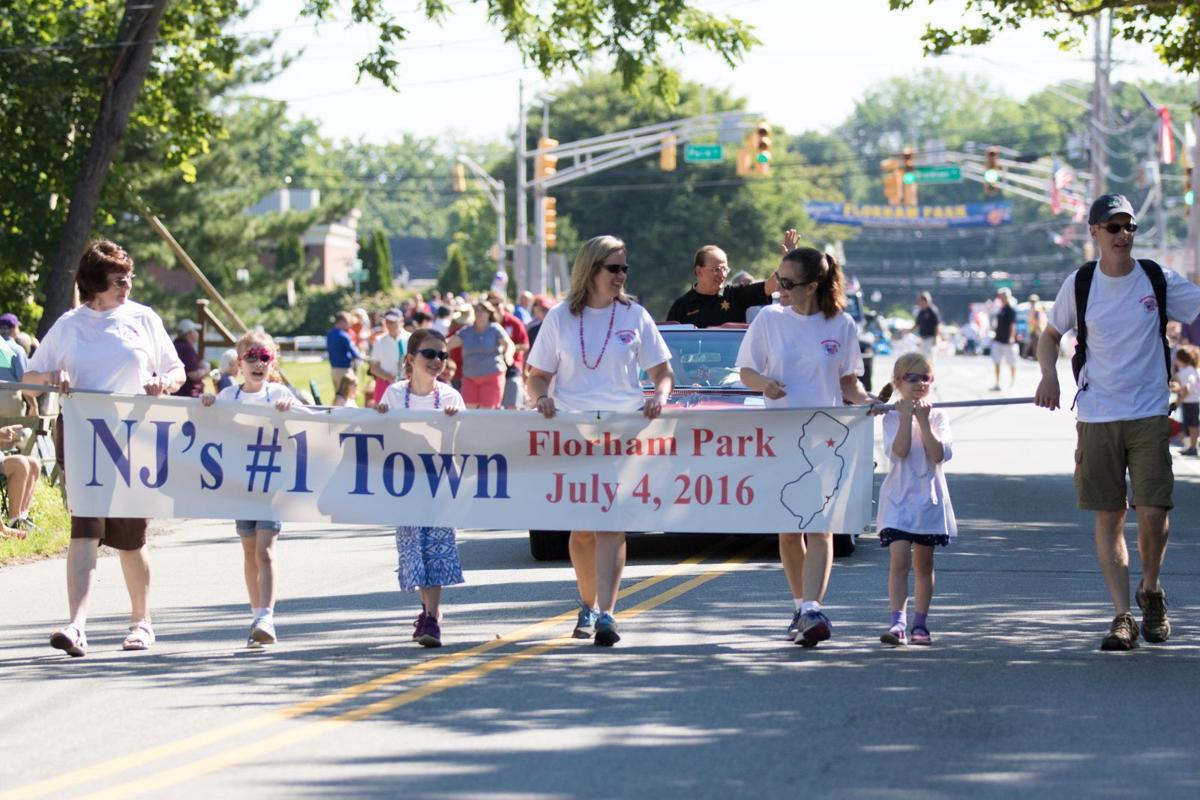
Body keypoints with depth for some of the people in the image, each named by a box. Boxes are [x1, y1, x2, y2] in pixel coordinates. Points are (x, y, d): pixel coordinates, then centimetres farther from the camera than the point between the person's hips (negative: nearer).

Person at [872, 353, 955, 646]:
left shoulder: (937, 416, 3)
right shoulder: (892, 417, -2)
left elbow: (939, 455, -10)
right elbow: (899, 451, -17)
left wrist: (924, 422, -15)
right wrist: (907, 418, -19)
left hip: (929, 498, 2)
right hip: (899, 498, -2)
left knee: (923, 564, 10)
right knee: (899, 560, -14)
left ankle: (920, 624, 18)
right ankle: (898, 622, -20)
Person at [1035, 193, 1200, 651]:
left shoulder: (1159, 280, 1)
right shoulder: (1080, 284, 3)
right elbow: (1051, 334, 15)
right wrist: (1049, 375, -2)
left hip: (1149, 413, -1)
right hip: (1097, 416, 1)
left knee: (1152, 512, -9)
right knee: (1109, 517, 1)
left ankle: (1151, 591, 18)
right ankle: (1122, 616, 6)